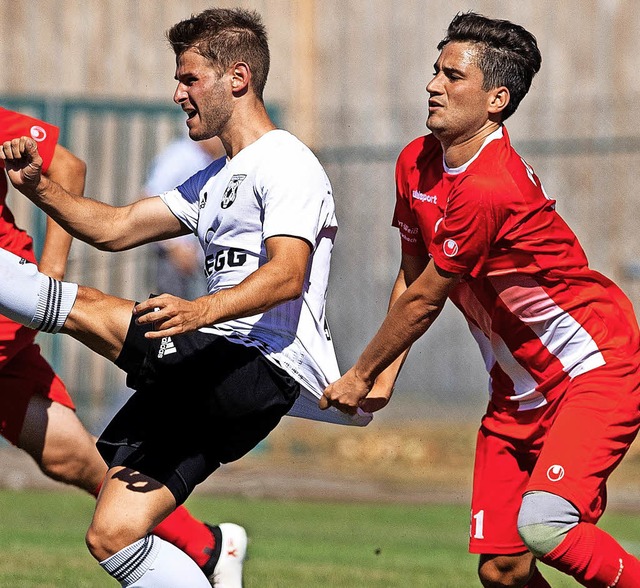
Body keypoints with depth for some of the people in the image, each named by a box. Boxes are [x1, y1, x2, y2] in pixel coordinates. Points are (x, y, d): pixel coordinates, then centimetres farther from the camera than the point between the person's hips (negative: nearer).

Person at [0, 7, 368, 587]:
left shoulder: (286, 163, -4)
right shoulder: (213, 183, 28)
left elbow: (288, 275, -20)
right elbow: (115, 228, 24)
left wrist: (201, 311, -36)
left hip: (266, 369, -9)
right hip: (213, 379, 9)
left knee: (91, 310, -19)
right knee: (113, 536, -2)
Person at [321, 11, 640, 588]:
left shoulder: (489, 189, -26)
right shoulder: (417, 162, 2)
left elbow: (422, 303, -15)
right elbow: (409, 277, 16)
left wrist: (360, 376, -2)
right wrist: (386, 376, 8)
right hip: (519, 385, 8)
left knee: (540, 526, -29)